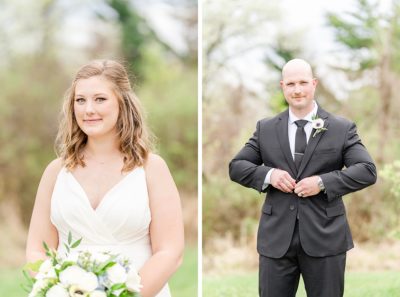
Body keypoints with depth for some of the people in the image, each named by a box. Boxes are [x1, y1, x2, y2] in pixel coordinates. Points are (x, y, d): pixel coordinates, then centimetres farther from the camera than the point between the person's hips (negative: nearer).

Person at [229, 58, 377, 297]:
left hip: (325, 237, -2)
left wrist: (323, 182, -18)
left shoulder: (342, 128, 1)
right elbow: (236, 167, 8)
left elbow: (367, 171, -6)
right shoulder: (266, 128, 8)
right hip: (277, 237, 2)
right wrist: (268, 175, -12)